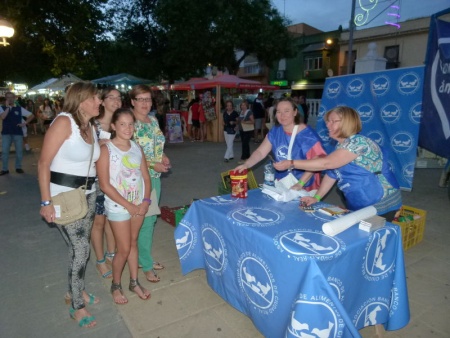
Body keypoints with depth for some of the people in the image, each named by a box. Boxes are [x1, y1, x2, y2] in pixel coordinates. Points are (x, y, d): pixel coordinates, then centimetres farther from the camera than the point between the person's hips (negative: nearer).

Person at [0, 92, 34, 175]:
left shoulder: (19, 108, 3)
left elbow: (31, 115, 6)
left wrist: (25, 123, -3)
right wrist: (8, 107, -16)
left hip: (18, 133, 1)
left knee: (19, 151, 6)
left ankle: (18, 167, 21)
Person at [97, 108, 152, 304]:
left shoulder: (137, 148, 3)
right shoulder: (106, 150, -13)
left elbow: (146, 177, 6)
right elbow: (105, 185, -16)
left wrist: (146, 200, -8)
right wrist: (128, 205, -15)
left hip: (139, 204, 5)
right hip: (118, 206, -4)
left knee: (133, 243, 17)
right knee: (124, 249, 4)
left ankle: (134, 282, 33)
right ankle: (115, 285, 29)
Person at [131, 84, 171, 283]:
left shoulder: (153, 120, 10)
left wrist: (163, 157, 0)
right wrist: (153, 165, -21)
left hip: (154, 176, 8)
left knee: (151, 218, 16)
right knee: (145, 220, 0)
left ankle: (144, 257, 33)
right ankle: (146, 265, 17)